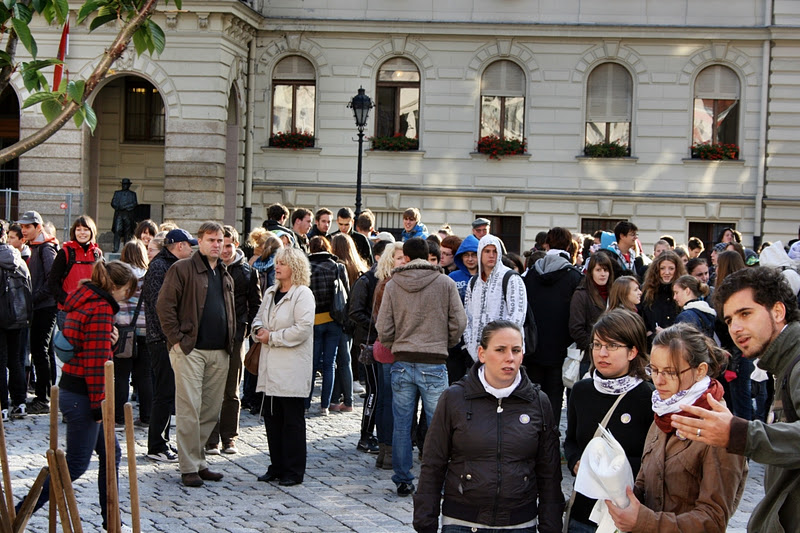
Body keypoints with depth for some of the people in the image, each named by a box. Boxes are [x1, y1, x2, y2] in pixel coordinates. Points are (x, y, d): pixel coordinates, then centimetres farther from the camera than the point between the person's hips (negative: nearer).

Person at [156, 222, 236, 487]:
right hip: (190, 350, -6)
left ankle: (199, 461, 19)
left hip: (219, 353, 6)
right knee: (189, 409, -6)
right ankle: (189, 467, 0)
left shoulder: (225, 274, 18)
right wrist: (177, 339, -11)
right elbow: (164, 306, -8)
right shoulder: (182, 269, -3)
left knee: (211, 410, 8)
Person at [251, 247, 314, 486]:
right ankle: (277, 467, 22)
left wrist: (272, 337, -15)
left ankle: (293, 471, 7)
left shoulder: (303, 294, -9)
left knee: (292, 420, -1)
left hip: (292, 369, -8)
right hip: (271, 368, 8)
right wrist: (259, 330, 1)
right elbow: (258, 319, 24)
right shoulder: (270, 293, 16)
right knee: (272, 417, 11)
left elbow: (303, 329, -18)